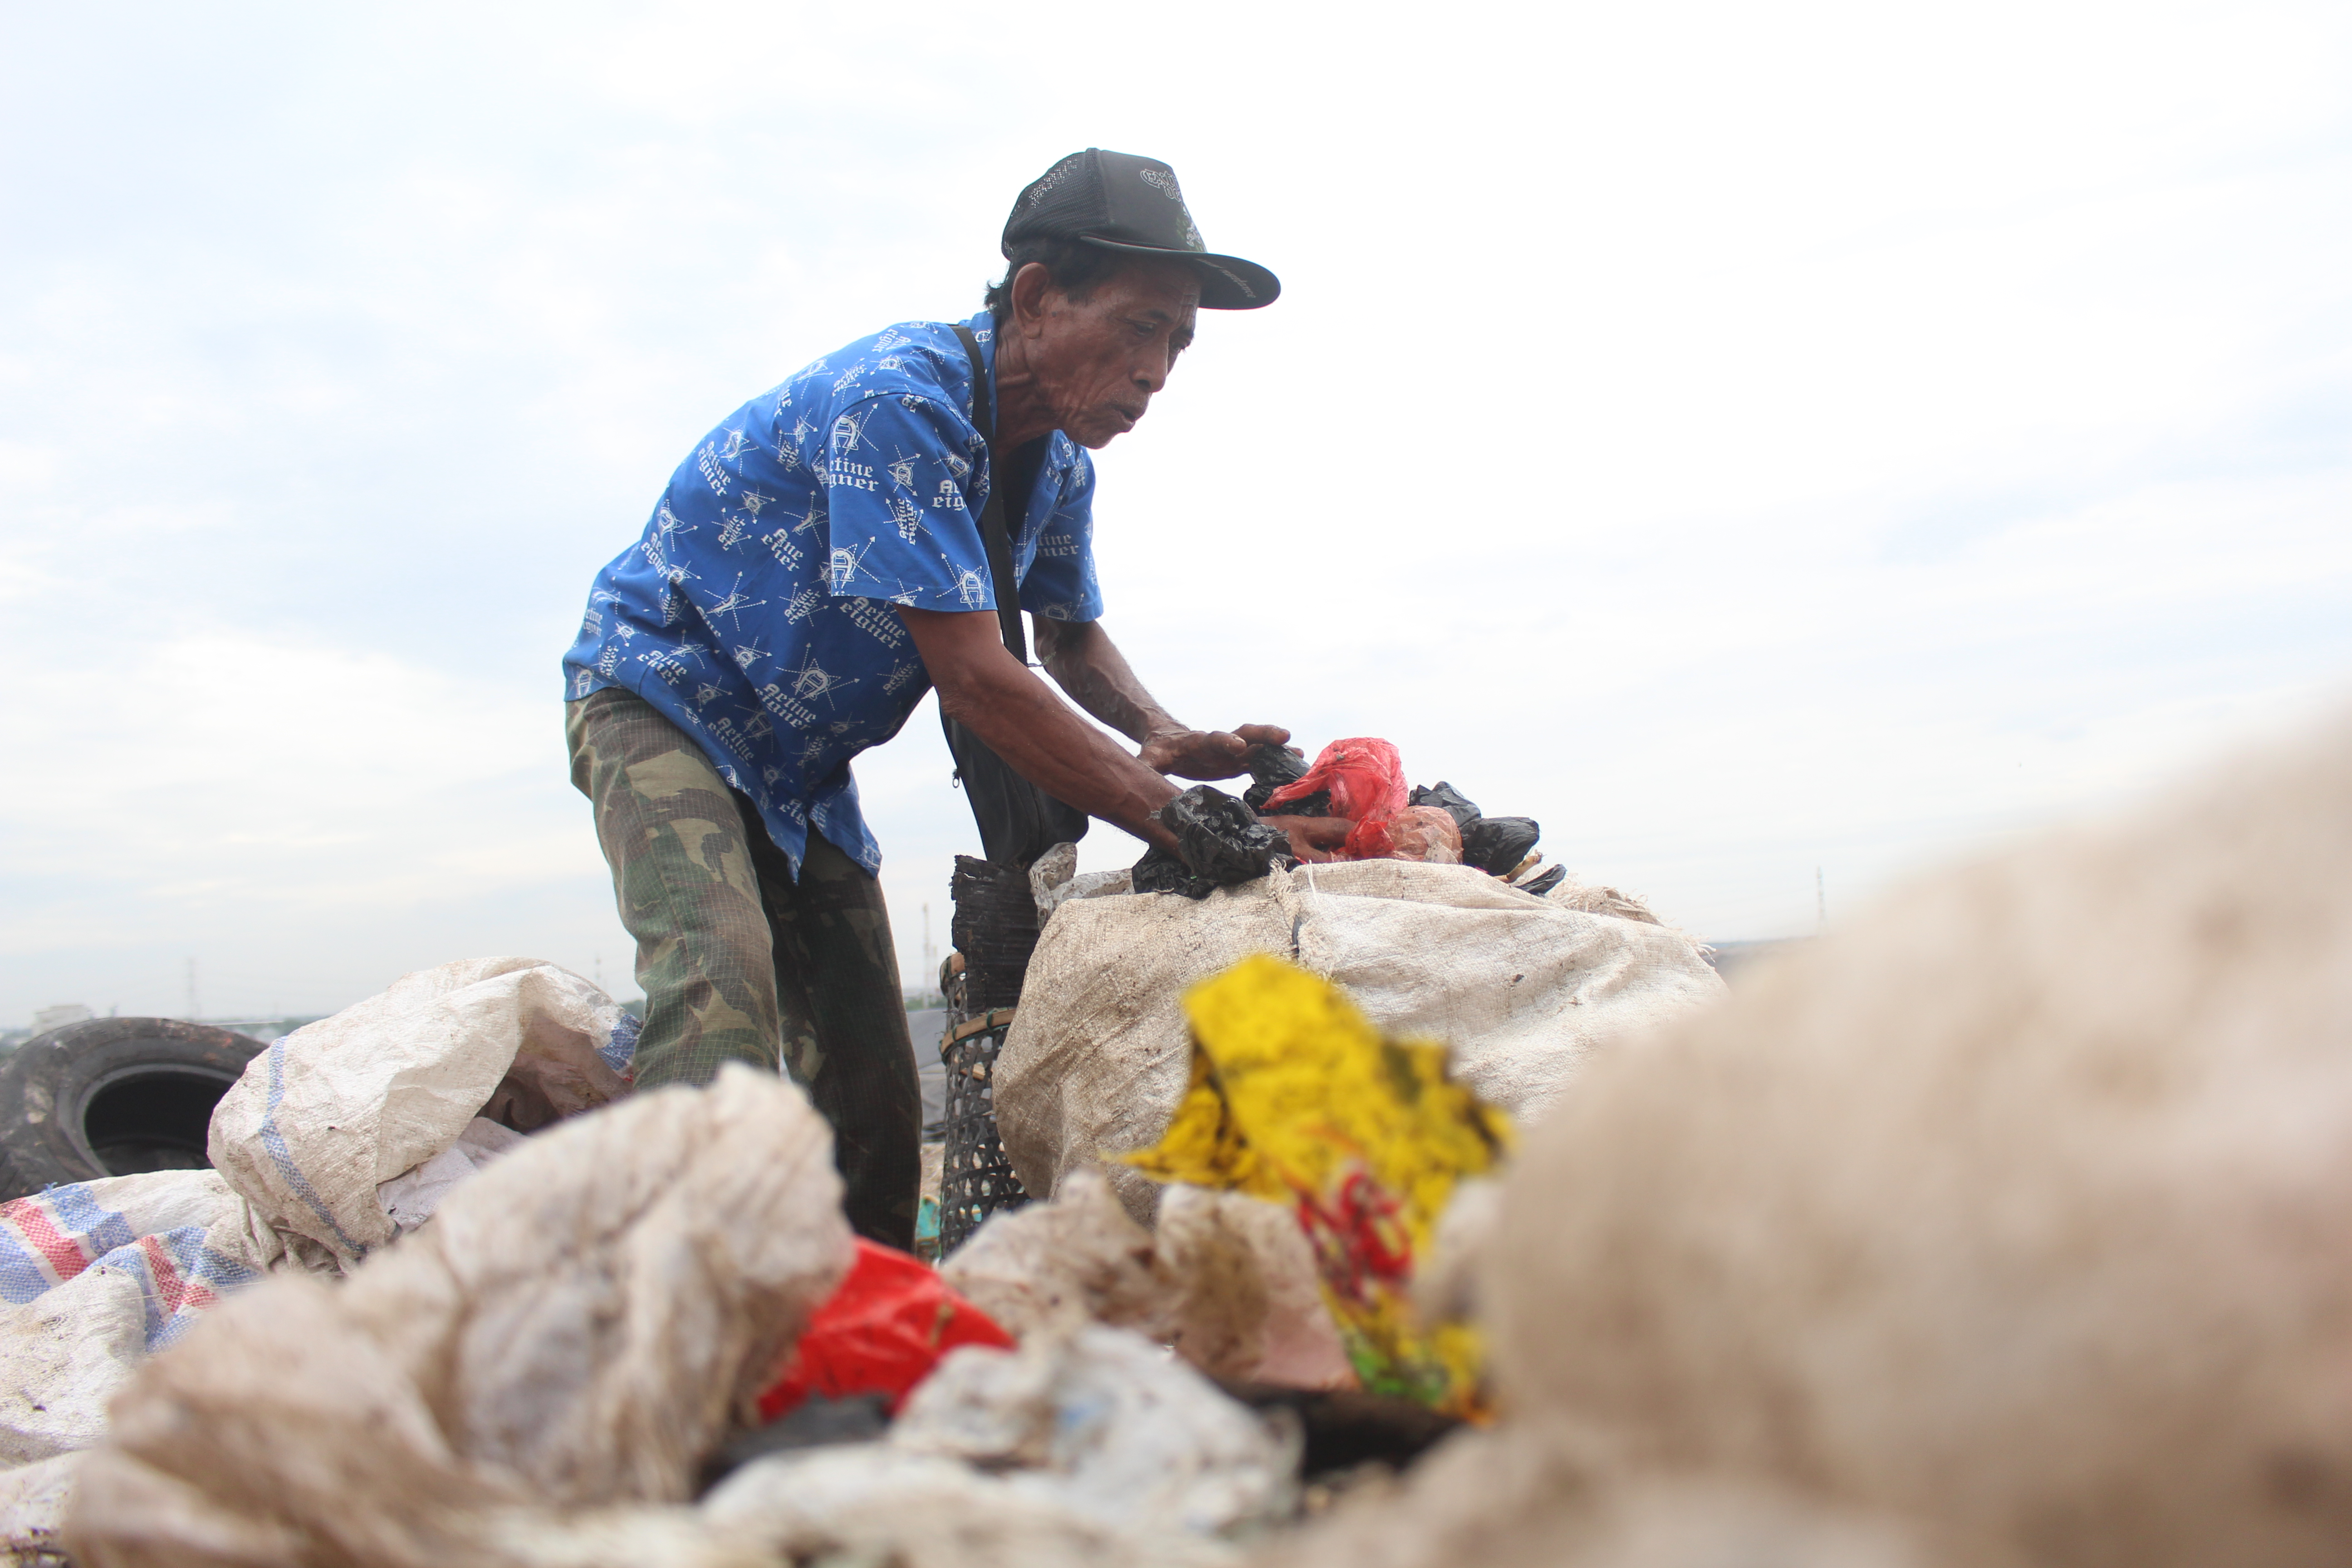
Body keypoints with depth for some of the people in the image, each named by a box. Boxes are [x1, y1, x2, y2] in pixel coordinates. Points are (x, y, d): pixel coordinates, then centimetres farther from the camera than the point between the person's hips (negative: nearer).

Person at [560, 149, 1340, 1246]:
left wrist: (1161, 734, -9)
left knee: (874, 1088, 4)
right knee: (720, 983, -32)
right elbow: (974, 677, -34)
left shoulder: (1060, 467, -2)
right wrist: (1185, 826, -34)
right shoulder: (897, 399, -28)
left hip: (802, 766, 8)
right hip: (664, 698, -7)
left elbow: (1071, 634, 15)